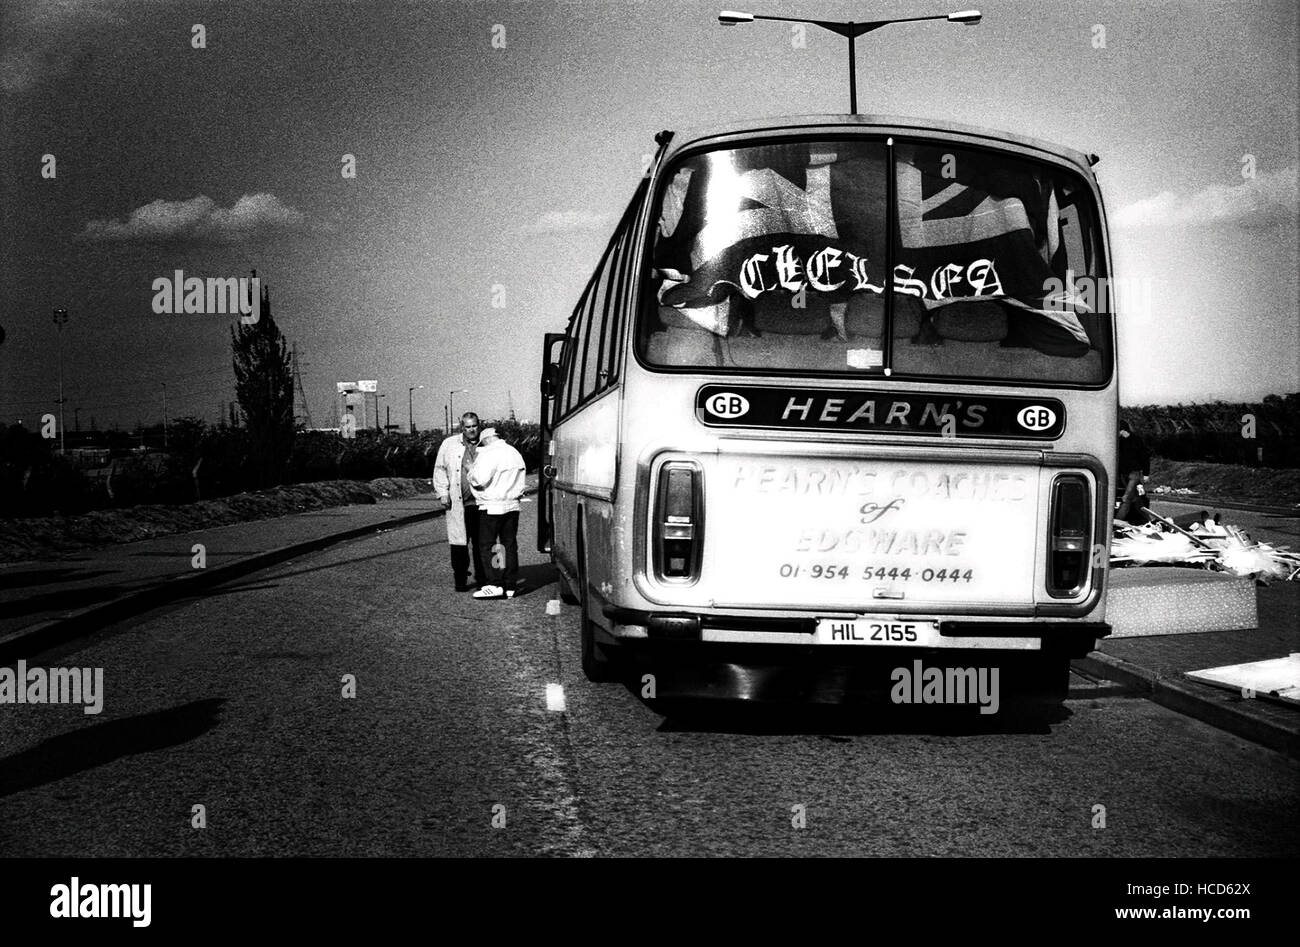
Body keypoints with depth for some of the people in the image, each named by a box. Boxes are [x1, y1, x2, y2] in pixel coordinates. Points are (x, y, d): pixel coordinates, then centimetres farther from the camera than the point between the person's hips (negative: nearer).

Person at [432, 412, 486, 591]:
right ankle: (460, 580, 8)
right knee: (458, 542, 0)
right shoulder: (449, 445, 9)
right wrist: (443, 493, 2)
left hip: (481, 503, 0)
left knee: (481, 542, 3)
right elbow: (440, 469, 11)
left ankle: (481, 578, 12)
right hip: (457, 503, 0)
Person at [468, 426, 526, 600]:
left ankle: (495, 585, -9)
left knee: (487, 545, -2)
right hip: (512, 506, 8)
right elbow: (520, 483, 18)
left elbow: (480, 480, -20)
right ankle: (510, 586, 9)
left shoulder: (488, 455, -13)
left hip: (492, 507, -8)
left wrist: (471, 470, -2)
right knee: (510, 545, 9)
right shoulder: (515, 453, 14)